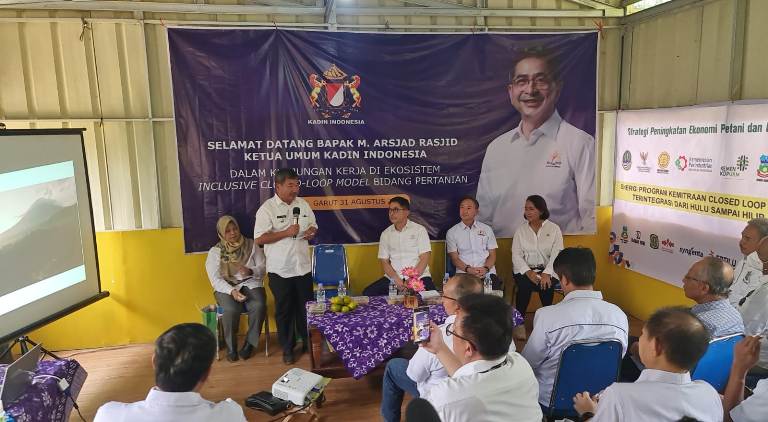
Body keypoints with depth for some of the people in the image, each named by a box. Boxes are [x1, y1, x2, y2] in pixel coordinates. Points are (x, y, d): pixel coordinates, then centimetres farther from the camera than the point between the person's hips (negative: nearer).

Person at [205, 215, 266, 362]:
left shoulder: (251, 245, 5)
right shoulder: (215, 252, 1)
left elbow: (263, 267, 1)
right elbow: (215, 279, -7)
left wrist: (251, 271, -22)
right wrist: (232, 291, -24)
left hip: (251, 284, 1)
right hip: (226, 288, -1)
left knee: (259, 306, -31)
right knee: (231, 310, -33)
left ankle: (249, 343, -9)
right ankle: (231, 347, -8)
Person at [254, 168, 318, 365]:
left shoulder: (303, 204, 5)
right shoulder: (267, 208, -11)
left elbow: (313, 226, 18)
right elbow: (259, 239, -16)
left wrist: (311, 232, -6)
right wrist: (286, 233, -21)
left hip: (303, 267, 4)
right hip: (280, 270, -4)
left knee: (306, 307, 14)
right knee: (284, 310, 8)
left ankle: (308, 341, 31)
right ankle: (287, 348, 23)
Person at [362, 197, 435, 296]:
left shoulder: (419, 229, 4)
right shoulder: (385, 234, 12)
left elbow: (425, 258, -3)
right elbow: (384, 261, 8)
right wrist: (397, 280, -9)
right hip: (393, 278, 3)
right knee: (367, 293, -19)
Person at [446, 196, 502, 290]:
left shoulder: (487, 229, 16)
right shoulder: (452, 232, 10)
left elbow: (492, 255, 13)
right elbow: (454, 258, 5)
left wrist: (485, 268, -8)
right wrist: (468, 269, -13)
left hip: (487, 272, 2)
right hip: (464, 273, -1)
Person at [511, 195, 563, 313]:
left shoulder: (554, 229, 3)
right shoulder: (521, 230, 8)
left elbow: (556, 254, -6)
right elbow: (516, 255, 0)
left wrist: (547, 273, -22)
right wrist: (528, 272, -17)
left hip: (547, 270, -1)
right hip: (525, 269, 1)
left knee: (545, 285, -31)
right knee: (525, 284, -30)